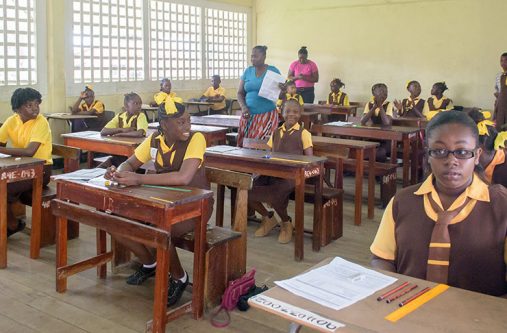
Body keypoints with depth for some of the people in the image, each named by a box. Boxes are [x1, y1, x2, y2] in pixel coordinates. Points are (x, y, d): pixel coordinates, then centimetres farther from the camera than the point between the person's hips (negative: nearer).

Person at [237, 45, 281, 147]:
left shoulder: (273, 71, 1)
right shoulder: (248, 71, 10)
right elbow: (240, 93, 12)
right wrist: (243, 107, -6)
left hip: (267, 115, -3)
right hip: (249, 115, 3)